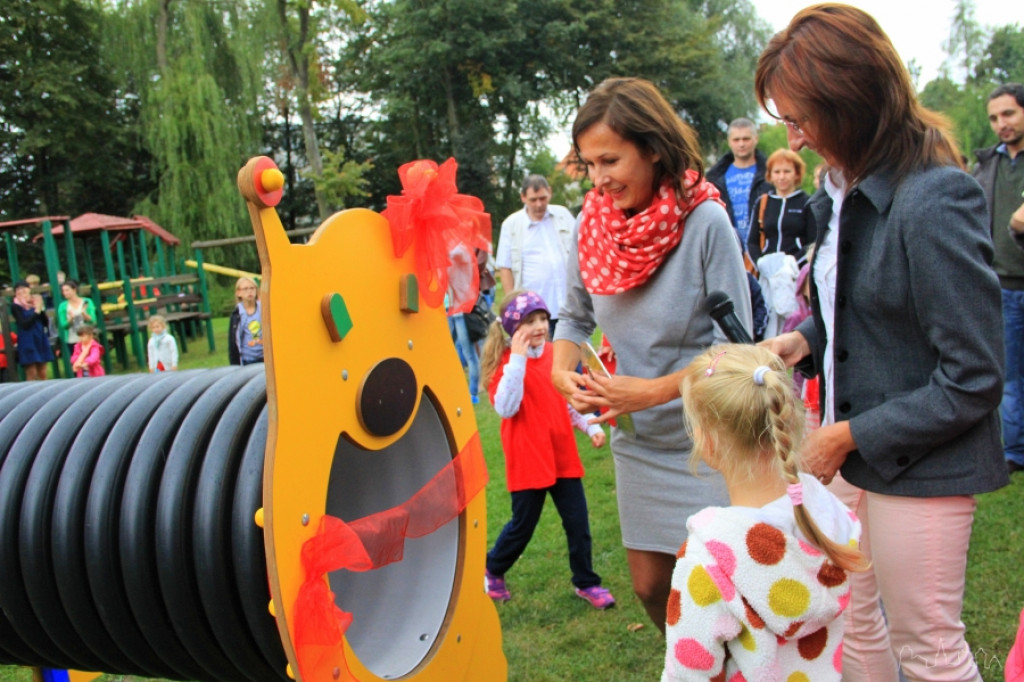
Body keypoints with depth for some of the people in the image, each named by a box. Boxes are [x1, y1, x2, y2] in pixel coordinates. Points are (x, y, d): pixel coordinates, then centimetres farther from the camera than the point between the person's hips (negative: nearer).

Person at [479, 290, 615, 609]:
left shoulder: (554, 353, 5)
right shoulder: (507, 361, -13)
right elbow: (505, 408, -28)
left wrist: (590, 427, 7)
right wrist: (517, 358, -29)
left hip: (563, 454, 5)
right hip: (528, 458, -5)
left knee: (578, 522, 9)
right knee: (523, 526, 9)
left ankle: (586, 582, 26)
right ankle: (492, 570, 34)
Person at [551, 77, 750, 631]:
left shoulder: (704, 220, -18)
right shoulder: (593, 222, -4)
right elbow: (575, 317, 9)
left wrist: (653, 390, -26)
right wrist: (561, 372, -11)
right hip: (637, 440, 5)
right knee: (650, 586, 13)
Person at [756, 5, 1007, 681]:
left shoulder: (935, 200, -23)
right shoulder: (847, 187, 3)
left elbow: (973, 379, -21)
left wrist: (850, 437, -17)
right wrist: (805, 339, -1)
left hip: (921, 464, -8)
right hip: (854, 452, 8)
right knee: (849, 621, 20)